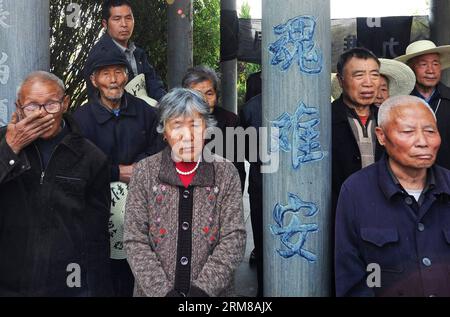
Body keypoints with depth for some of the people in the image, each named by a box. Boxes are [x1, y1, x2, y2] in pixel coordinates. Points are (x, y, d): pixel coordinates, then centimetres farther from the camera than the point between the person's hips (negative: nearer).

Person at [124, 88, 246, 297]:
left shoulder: (226, 172, -3)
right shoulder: (144, 172, -4)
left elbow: (234, 239, -7)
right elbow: (135, 241, -7)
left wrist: (203, 288, -16)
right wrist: (163, 291, -16)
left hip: (213, 292, 0)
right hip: (154, 291, 0)